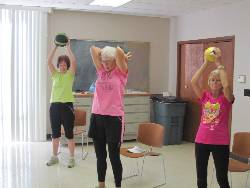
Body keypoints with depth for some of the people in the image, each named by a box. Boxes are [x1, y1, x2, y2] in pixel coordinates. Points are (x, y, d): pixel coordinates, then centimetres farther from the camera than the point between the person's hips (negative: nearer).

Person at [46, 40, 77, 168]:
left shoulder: (70, 74, 2)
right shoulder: (55, 74, 10)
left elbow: (73, 61, -14)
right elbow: (49, 61, -1)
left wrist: (68, 47, -9)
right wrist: (56, 47, -5)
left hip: (67, 105, -4)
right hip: (54, 105, 4)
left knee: (69, 134, 2)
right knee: (55, 133, 12)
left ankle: (71, 158, 12)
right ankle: (54, 157, 25)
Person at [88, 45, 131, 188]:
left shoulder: (121, 72, -2)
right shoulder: (101, 71, 11)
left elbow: (119, 51, -16)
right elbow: (93, 49, 6)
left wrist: (122, 56, 4)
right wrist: (105, 52, 12)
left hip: (114, 118, -5)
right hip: (97, 117, 5)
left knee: (114, 156, 3)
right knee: (100, 155, 16)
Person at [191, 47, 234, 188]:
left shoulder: (226, 98, -5)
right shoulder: (205, 96, 3)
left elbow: (226, 85, -27)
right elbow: (194, 82, -12)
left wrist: (219, 64, -21)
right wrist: (206, 64, -15)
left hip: (221, 142, -3)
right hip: (202, 141, 3)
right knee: (201, 176, 14)